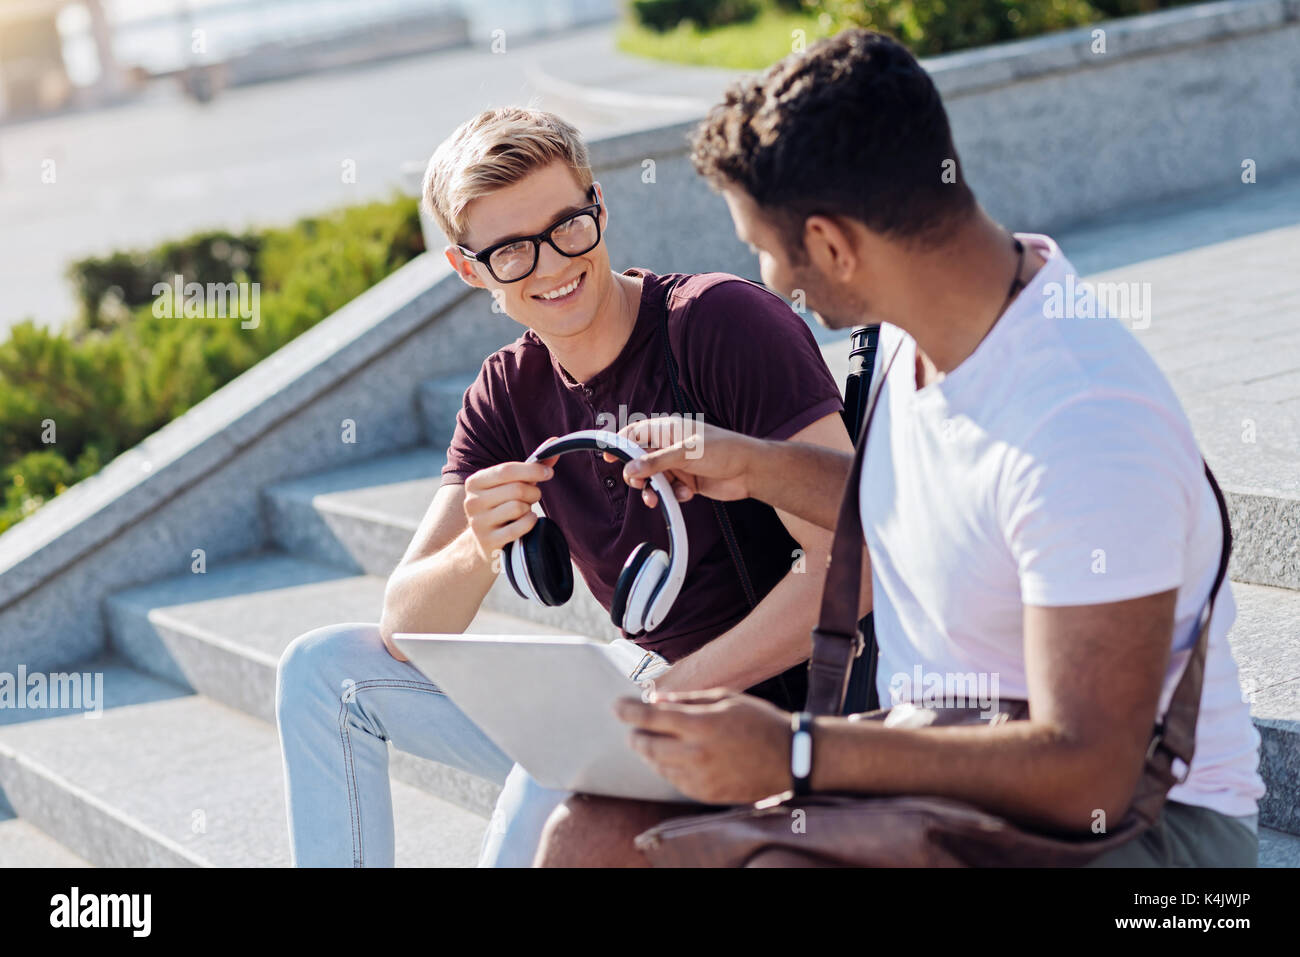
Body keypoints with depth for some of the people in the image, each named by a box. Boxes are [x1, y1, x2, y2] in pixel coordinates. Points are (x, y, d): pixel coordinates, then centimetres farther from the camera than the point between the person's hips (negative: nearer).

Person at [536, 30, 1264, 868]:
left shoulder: (1085, 428, -27)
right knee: (592, 833, -9)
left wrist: (796, 756, -32)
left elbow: (1087, 775, -29)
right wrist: (759, 468, 18)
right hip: (950, 766, 8)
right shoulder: (922, 328, 2)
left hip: (1134, 818, -8)